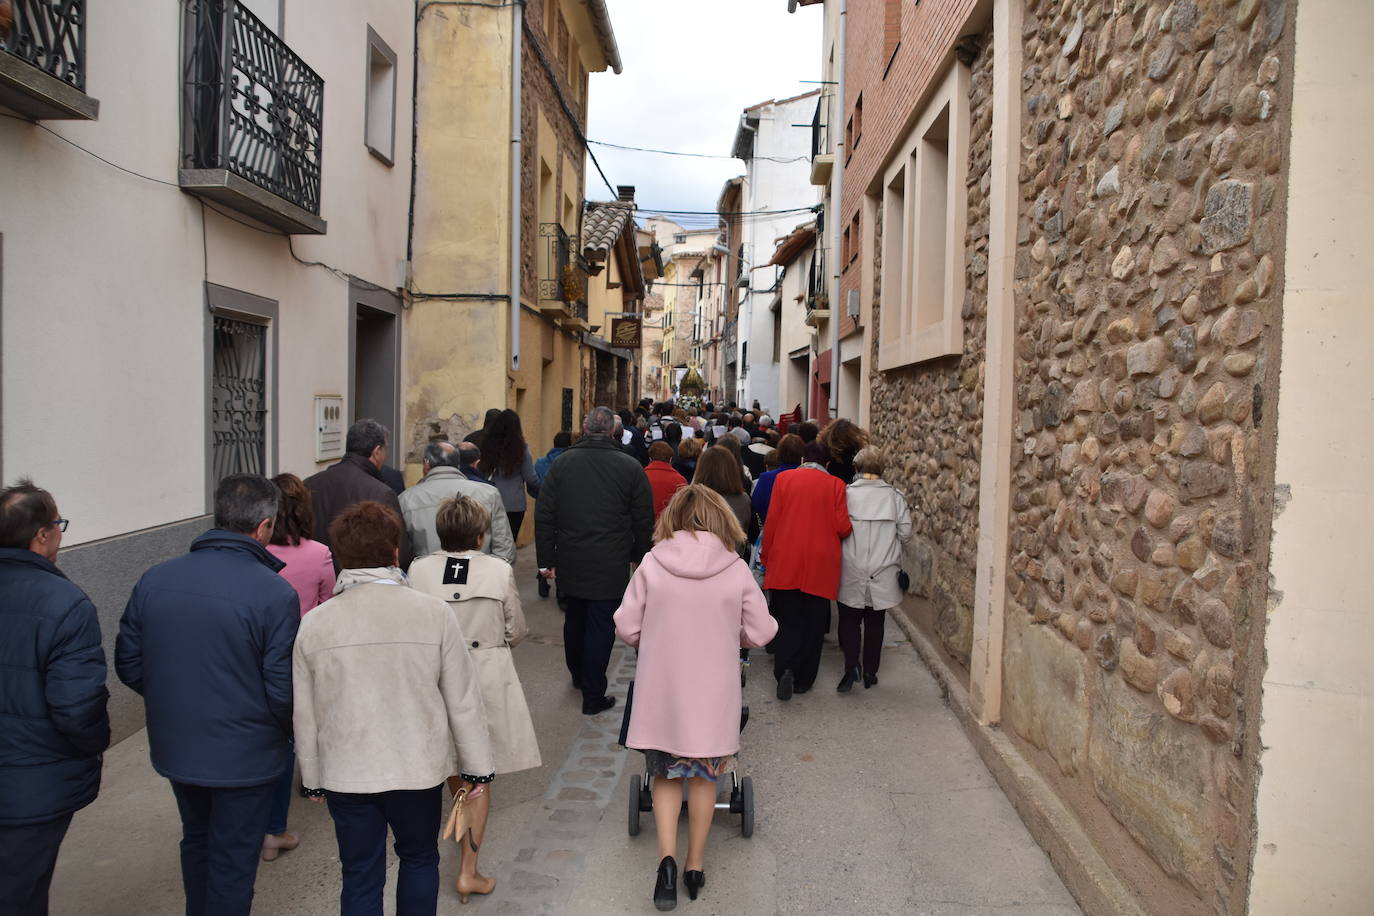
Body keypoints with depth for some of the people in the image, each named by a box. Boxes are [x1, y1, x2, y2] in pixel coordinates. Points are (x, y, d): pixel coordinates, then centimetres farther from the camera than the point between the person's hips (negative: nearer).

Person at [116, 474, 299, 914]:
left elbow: (128, 666, 1)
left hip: (174, 747, 5)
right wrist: (292, 731, 1)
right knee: (233, 861, 14)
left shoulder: (154, 579, -7)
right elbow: (284, 692, -21)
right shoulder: (275, 593, -23)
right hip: (245, 757, -5)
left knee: (197, 840, 29)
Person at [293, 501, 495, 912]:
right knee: (419, 860, 23)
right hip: (419, 769, -1)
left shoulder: (314, 624, -8)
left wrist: (313, 778, 15)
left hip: (345, 773, 1)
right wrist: (475, 767, 3)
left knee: (360, 878, 15)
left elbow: (305, 716, 0)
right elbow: (463, 700, -9)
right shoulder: (433, 613, -13)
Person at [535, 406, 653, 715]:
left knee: (575, 618, 23)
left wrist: (546, 559, 7)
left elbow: (544, 516, 1)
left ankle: (578, 675, 42)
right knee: (601, 626, 4)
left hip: (570, 560, 4)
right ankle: (593, 695, 10)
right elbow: (644, 520, -2)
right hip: (610, 565, -3)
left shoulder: (562, 463, 0)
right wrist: (639, 556, 12)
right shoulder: (630, 467, -7)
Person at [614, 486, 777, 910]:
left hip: (661, 693, 0)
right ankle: (695, 864, 27)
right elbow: (760, 633, -4)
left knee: (666, 774, 18)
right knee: (704, 776, 19)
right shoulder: (736, 570, -9)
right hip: (713, 695, 0)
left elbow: (626, 627, -5)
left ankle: (667, 857, 2)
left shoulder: (652, 564, -9)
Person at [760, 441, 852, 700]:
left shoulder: (784, 478, 0)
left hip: (785, 563, 1)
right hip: (821, 565, 0)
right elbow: (843, 527, -5)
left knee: (788, 621, 9)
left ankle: (785, 669, -11)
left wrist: (766, 556, 9)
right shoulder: (835, 485, -2)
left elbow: (772, 520, -1)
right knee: (813, 624, 10)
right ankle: (804, 679, 15)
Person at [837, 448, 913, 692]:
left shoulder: (846, 493, -9)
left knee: (849, 619, 9)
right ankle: (870, 672, 19)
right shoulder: (894, 496, -5)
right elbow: (905, 532, -2)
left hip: (851, 572, -1)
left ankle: (851, 665, -7)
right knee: (875, 622, 13)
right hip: (883, 572, 1)